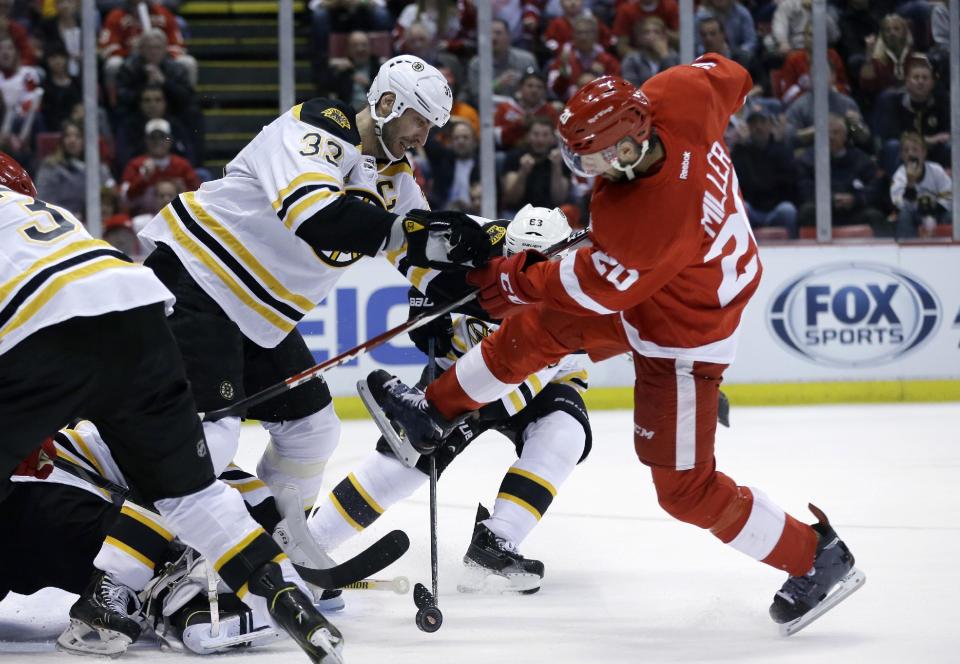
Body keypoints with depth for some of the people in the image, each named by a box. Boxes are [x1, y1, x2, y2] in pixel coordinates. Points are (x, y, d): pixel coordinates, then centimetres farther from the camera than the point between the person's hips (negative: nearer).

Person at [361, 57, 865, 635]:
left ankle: (819, 558, 11)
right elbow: (728, 76, 0)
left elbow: (597, 289, -23)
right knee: (535, 328, 17)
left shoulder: (646, 220, -41)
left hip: (684, 331, -9)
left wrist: (512, 282, -10)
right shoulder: (678, 98, -23)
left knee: (684, 484, 0)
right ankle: (435, 413, 36)